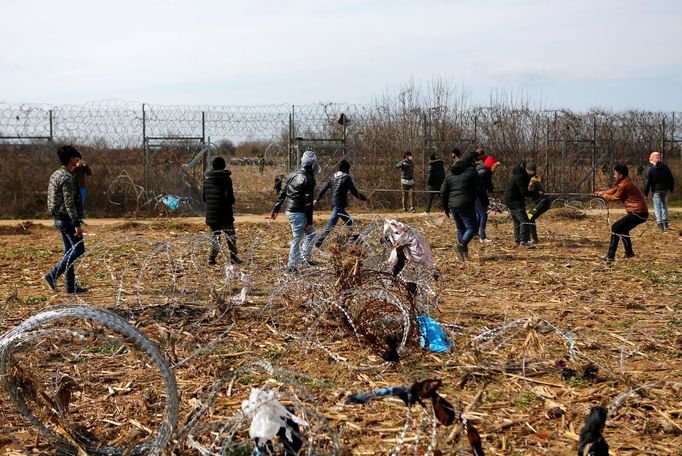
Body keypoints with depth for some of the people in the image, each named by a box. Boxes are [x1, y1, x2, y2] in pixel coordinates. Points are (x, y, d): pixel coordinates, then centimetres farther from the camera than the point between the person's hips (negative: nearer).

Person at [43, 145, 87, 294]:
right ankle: (53, 275, -7)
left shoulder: (56, 174, 12)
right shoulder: (67, 178, -18)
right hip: (67, 219, -10)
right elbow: (69, 203, -23)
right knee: (78, 250, -3)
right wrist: (77, 224, -23)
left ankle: (70, 285, 15)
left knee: (70, 250, 13)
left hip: (59, 219, 10)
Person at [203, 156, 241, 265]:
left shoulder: (207, 179, 4)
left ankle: (212, 258, 4)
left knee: (215, 236, 13)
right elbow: (229, 196, -16)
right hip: (225, 213, -4)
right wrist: (232, 202, 5)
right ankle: (233, 257, 5)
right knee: (231, 236, 8)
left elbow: (203, 197, 8)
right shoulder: (226, 178, -11)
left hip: (211, 214, 4)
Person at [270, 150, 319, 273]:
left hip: (289, 210, 9)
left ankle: (305, 257, 22)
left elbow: (282, 193, 13)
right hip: (298, 213, -9)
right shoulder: (309, 180, -16)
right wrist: (309, 221, -15)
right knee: (297, 240, -2)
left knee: (311, 231, 22)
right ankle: (292, 267, 4)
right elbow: (308, 203, -17)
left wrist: (276, 209, 19)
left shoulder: (292, 175, 10)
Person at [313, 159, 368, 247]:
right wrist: (363, 198, 4)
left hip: (334, 203, 8)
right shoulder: (346, 178, -10)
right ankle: (319, 242, -10)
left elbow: (324, 188, 9)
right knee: (331, 225, -8)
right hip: (340, 205, -8)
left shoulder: (333, 177, 10)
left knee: (349, 222, 19)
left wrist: (317, 199, 13)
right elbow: (354, 191, -9)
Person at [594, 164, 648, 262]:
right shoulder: (625, 182, 14)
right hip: (641, 212, 10)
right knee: (623, 229, 26)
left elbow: (615, 197, -6)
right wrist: (602, 192, 15)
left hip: (638, 213, -10)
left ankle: (610, 256, -16)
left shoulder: (624, 184, -16)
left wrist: (604, 196, 11)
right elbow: (614, 189, 24)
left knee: (615, 227, -12)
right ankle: (629, 252, 35)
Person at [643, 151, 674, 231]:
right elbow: (671, 179, 8)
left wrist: (646, 193, -6)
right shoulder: (665, 167, 2)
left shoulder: (650, 169, -10)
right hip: (665, 190, 4)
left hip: (656, 191, -4)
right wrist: (671, 188, 19)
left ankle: (659, 222, -9)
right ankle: (665, 222, 19)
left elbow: (647, 182, -11)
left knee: (657, 207, 0)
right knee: (664, 206, 18)